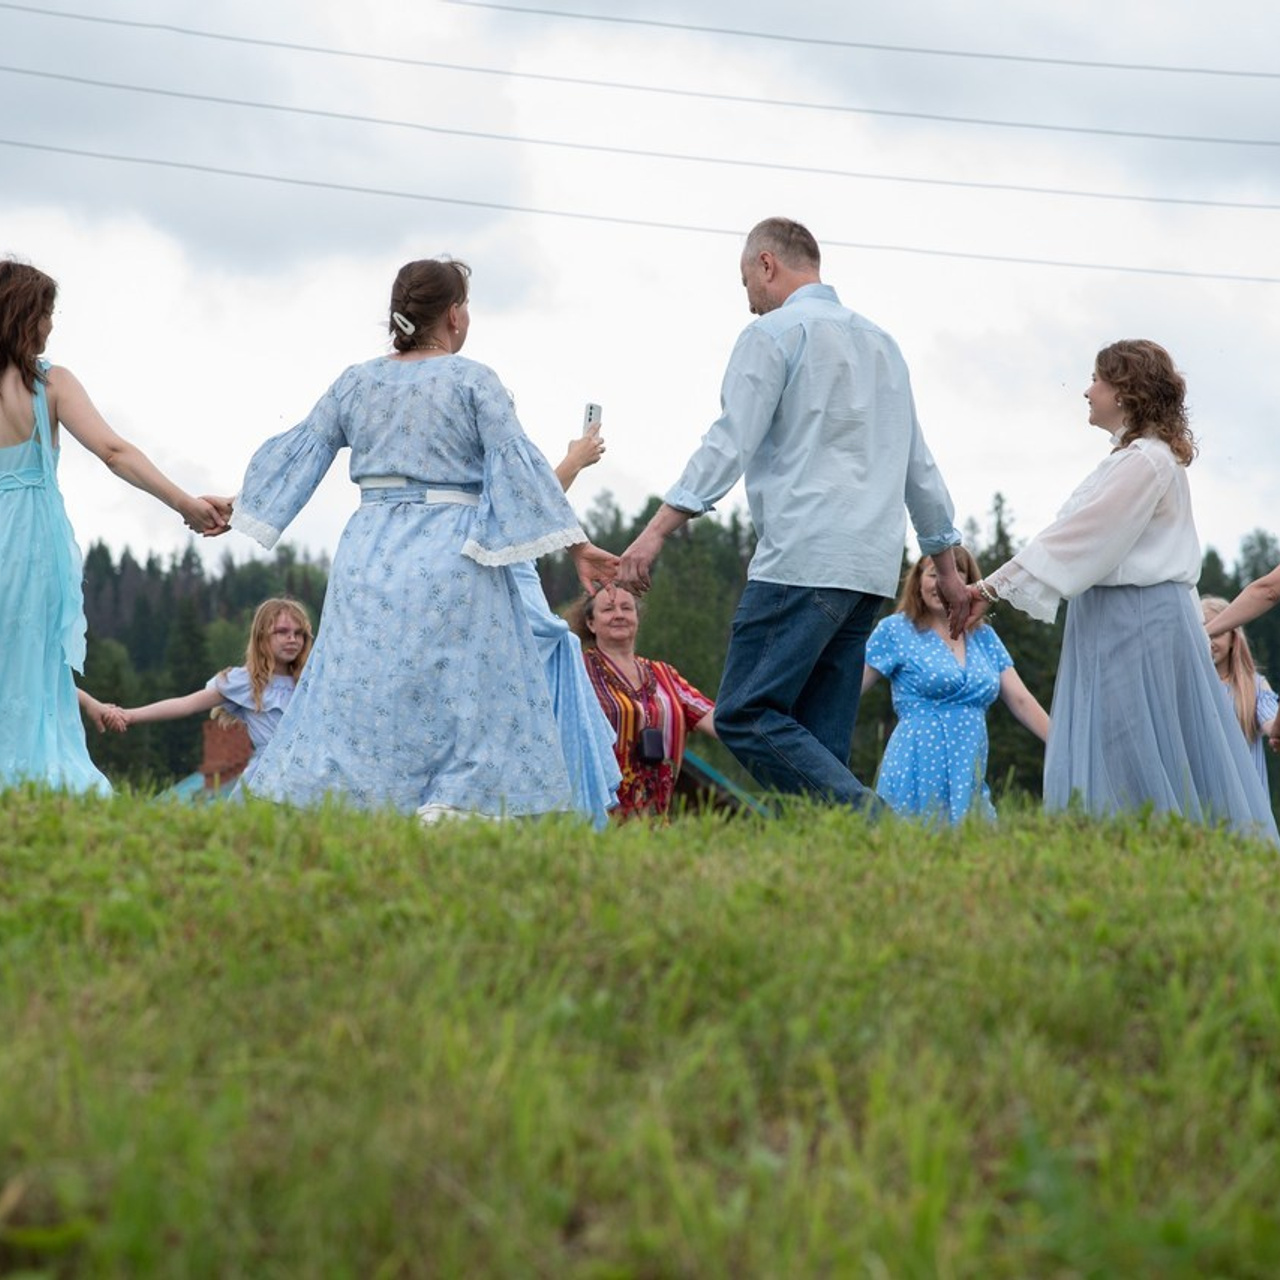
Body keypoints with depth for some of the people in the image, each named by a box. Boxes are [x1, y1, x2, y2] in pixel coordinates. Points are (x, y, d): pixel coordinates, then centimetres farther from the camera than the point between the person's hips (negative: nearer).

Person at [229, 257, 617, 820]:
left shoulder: (355, 382, 9)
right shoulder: (473, 381, -4)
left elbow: (299, 451, 13)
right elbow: (517, 462, -8)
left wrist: (237, 508, 25)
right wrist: (576, 546, -8)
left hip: (369, 553, 5)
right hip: (452, 559, -4)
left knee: (355, 694, 6)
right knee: (465, 695, -2)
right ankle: (450, 807, -14)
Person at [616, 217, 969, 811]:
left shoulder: (774, 333, -1)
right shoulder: (881, 343, 24)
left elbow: (729, 443, -12)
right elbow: (920, 466, 26)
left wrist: (658, 529, -15)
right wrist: (947, 566, 31)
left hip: (802, 560, -8)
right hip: (873, 567, 8)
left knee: (746, 716, -11)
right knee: (817, 743, 7)